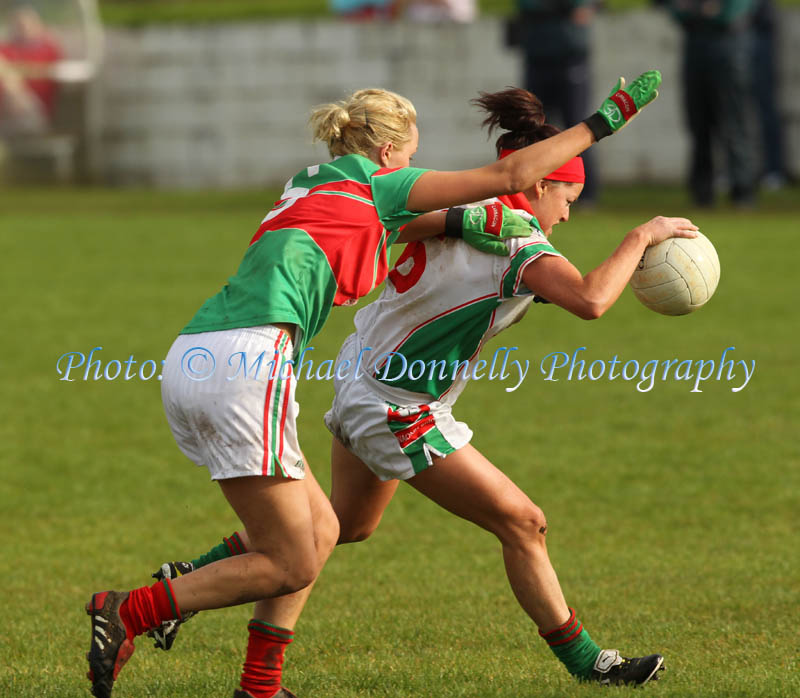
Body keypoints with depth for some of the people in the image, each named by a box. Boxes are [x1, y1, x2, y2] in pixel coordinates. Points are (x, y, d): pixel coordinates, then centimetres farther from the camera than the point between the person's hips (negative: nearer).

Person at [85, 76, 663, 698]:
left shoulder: (310, 186, 28)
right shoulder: (375, 181, 8)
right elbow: (510, 174, 10)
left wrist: (456, 220, 30)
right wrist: (604, 120, 18)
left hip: (190, 362, 9)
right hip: (245, 360, -9)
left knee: (320, 530, 16)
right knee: (289, 567, -4)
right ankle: (127, 613, -10)